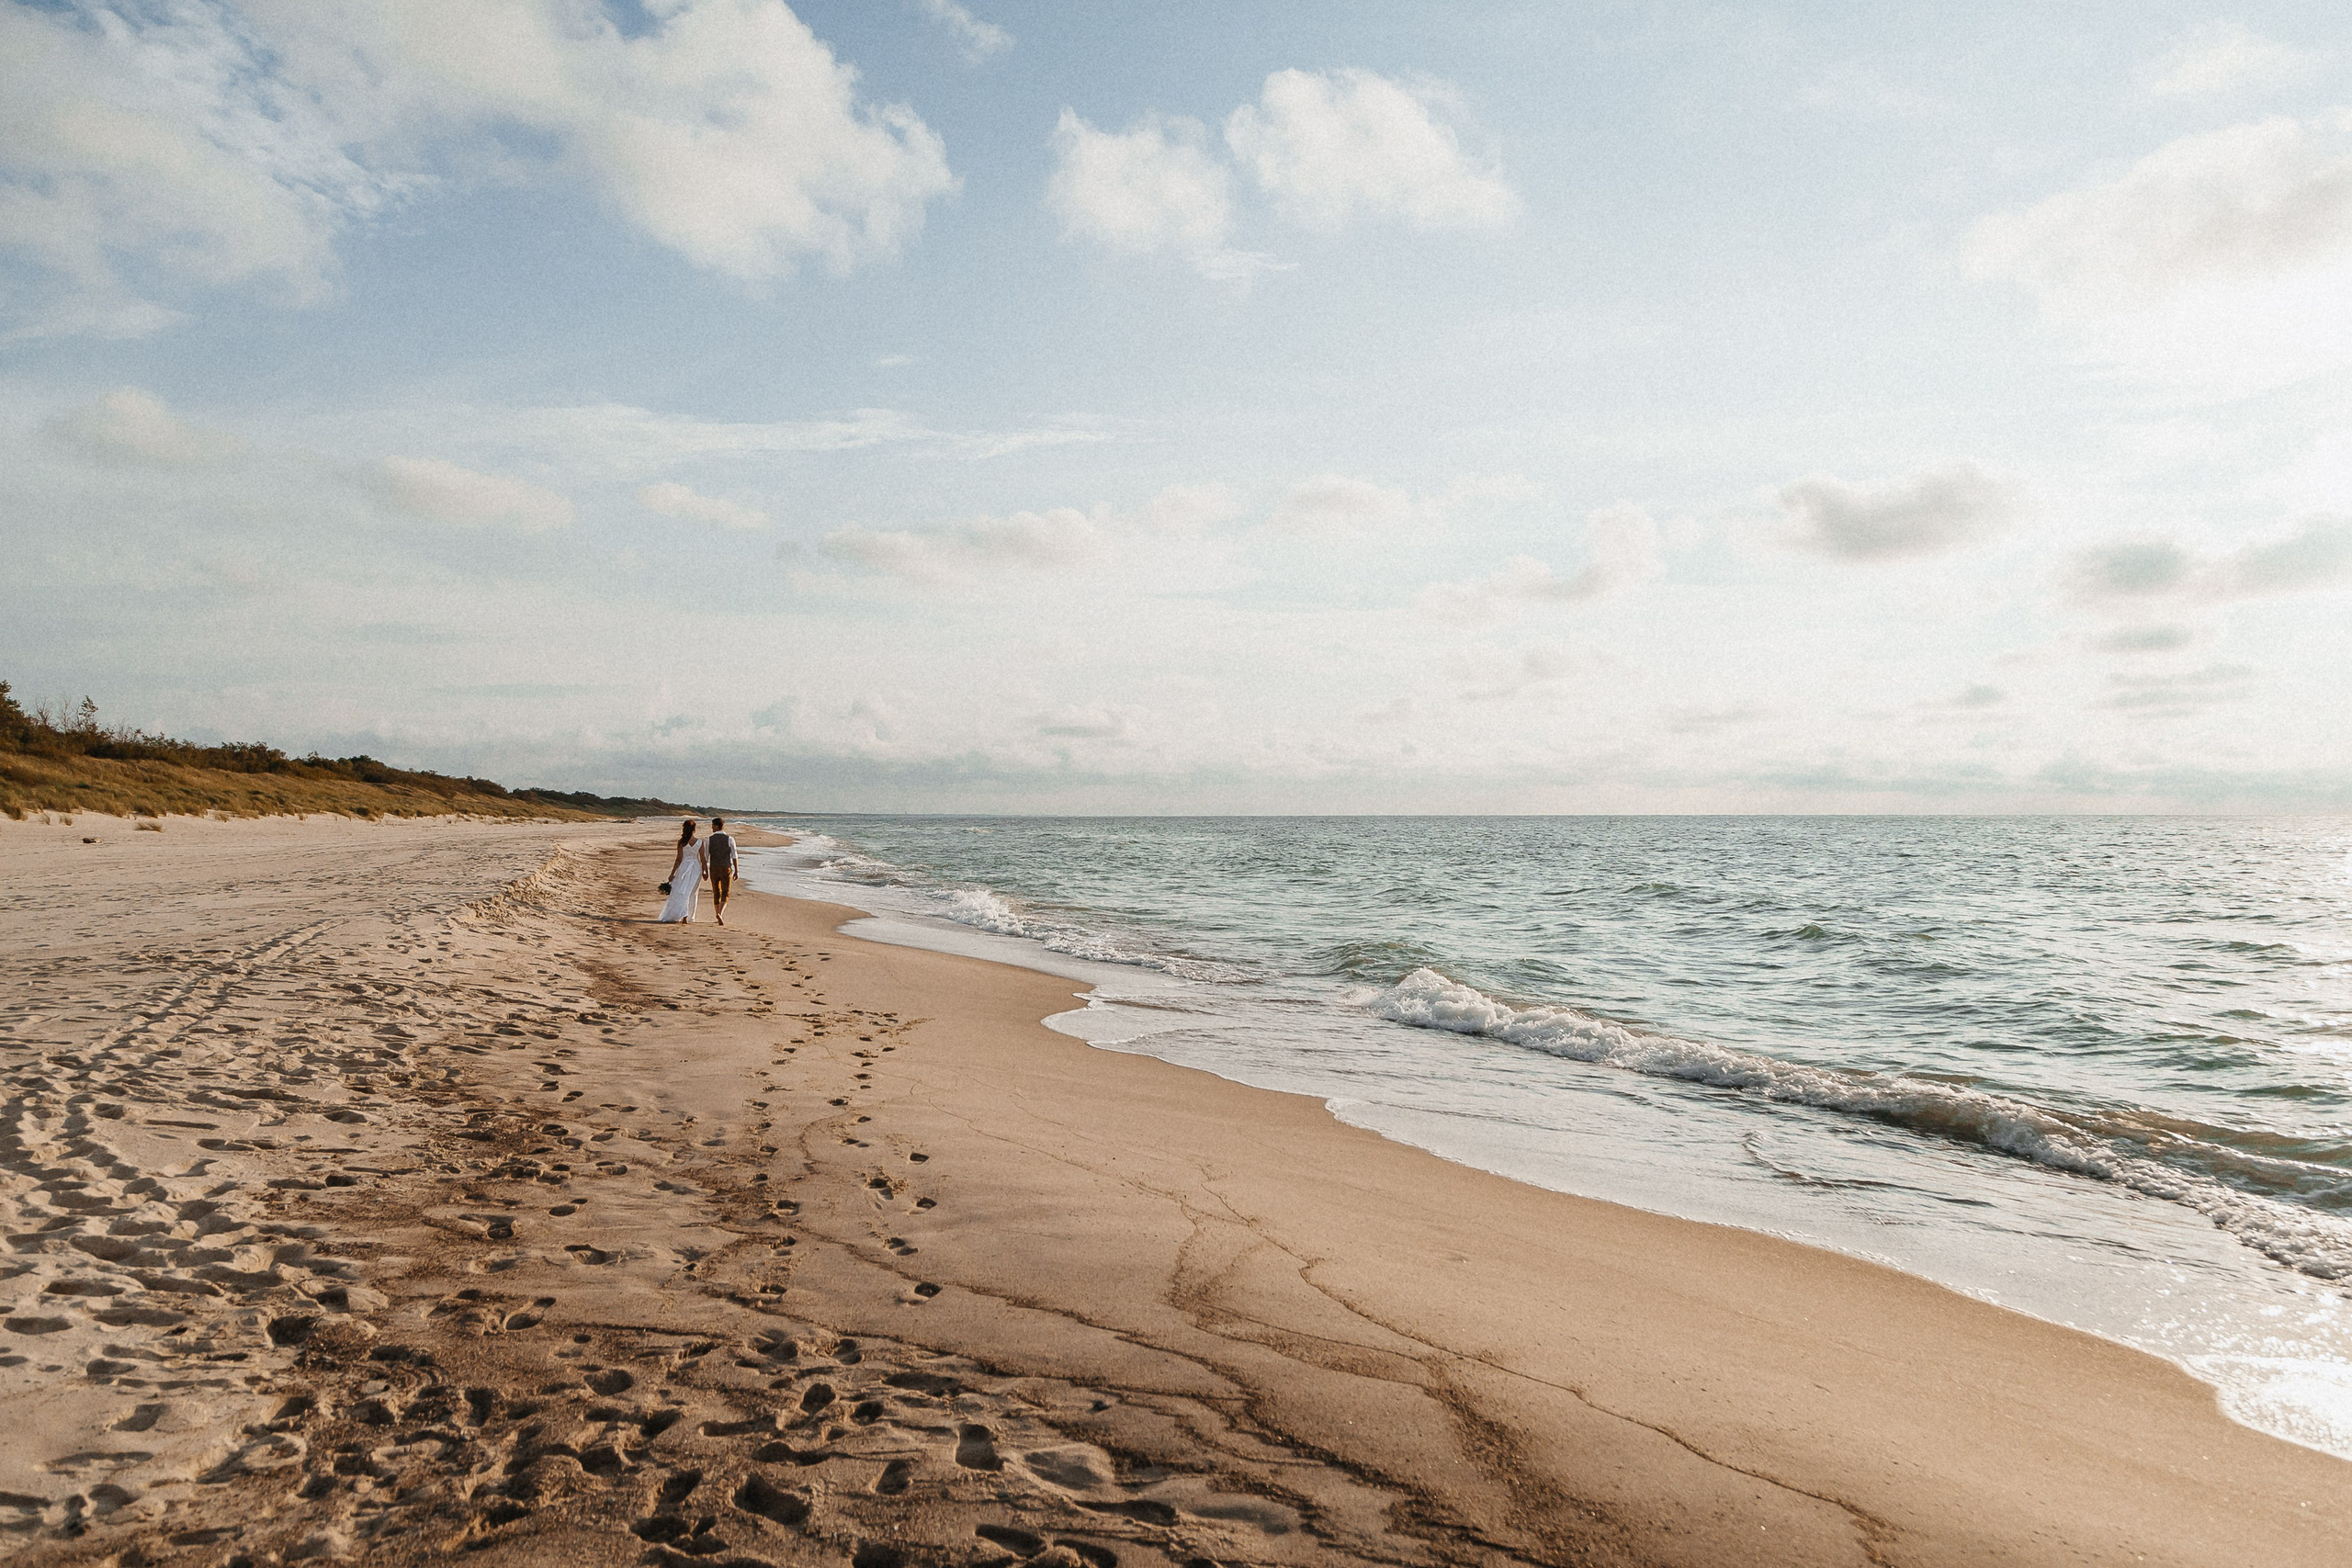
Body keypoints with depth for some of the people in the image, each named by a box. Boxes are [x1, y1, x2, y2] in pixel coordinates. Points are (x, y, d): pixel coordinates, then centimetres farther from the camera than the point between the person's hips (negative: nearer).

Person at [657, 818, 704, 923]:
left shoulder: (681, 842, -8)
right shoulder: (700, 843, -4)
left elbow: (679, 859, -8)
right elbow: (702, 859, 0)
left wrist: (672, 873, -1)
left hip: (684, 867, -2)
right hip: (696, 868, 2)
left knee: (681, 893, 3)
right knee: (692, 893, 13)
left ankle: (684, 915, -12)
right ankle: (689, 916, 13)